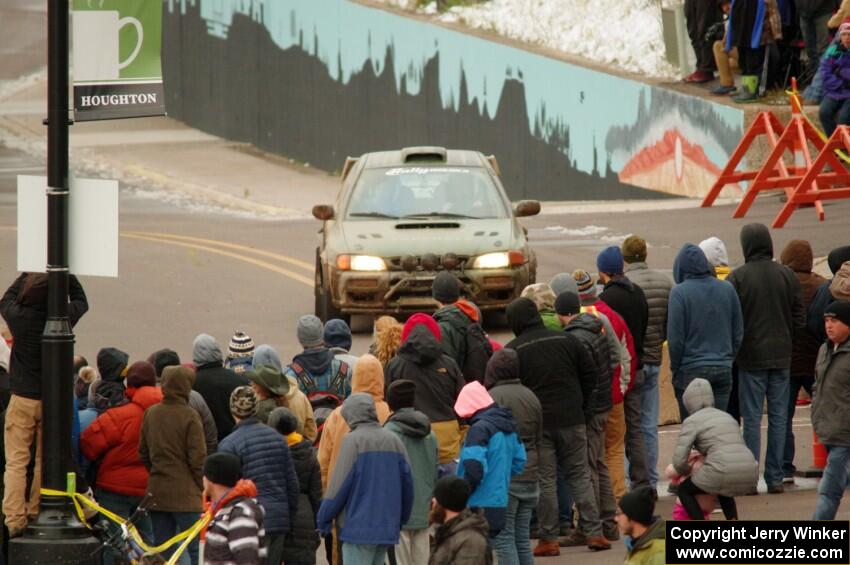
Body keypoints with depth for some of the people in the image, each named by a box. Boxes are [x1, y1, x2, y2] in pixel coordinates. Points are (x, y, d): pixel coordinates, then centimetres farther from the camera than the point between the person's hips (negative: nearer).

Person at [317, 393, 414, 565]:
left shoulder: (353, 440, -8)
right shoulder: (393, 441, 9)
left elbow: (339, 485, -10)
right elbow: (407, 483, 12)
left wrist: (323, 517, -1)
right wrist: (401, 518, 23)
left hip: (358, 527, -6)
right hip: (388, 527, 6)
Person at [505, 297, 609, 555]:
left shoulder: (512, 351, -6)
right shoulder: (566, 340, 3)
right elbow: (589, 375, 6)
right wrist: (581, 406, 15)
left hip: (536, 425, -3)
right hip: (572, 420, 3)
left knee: (544, 481, 3)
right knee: (580, 475, 10)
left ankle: (548, 539, 3)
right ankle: (593, 532, 7)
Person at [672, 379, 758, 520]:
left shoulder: (692, 421, 7)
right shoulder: (726, 416, 26)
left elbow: (679, 461, 1)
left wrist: (687, 472, 24)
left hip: (724, 471, -6)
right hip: (750, 475, 6)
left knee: (684, 490, 19)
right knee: (723, 489, 38)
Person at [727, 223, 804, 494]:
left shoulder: (738, 277, -11)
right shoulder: (787, 275, 0)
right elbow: (799, 317, 3)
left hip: (751, 356, -3)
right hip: (781, 355, 3)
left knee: (752, 418, 1)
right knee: (778, 416, 7)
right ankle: (775, 478, 7)